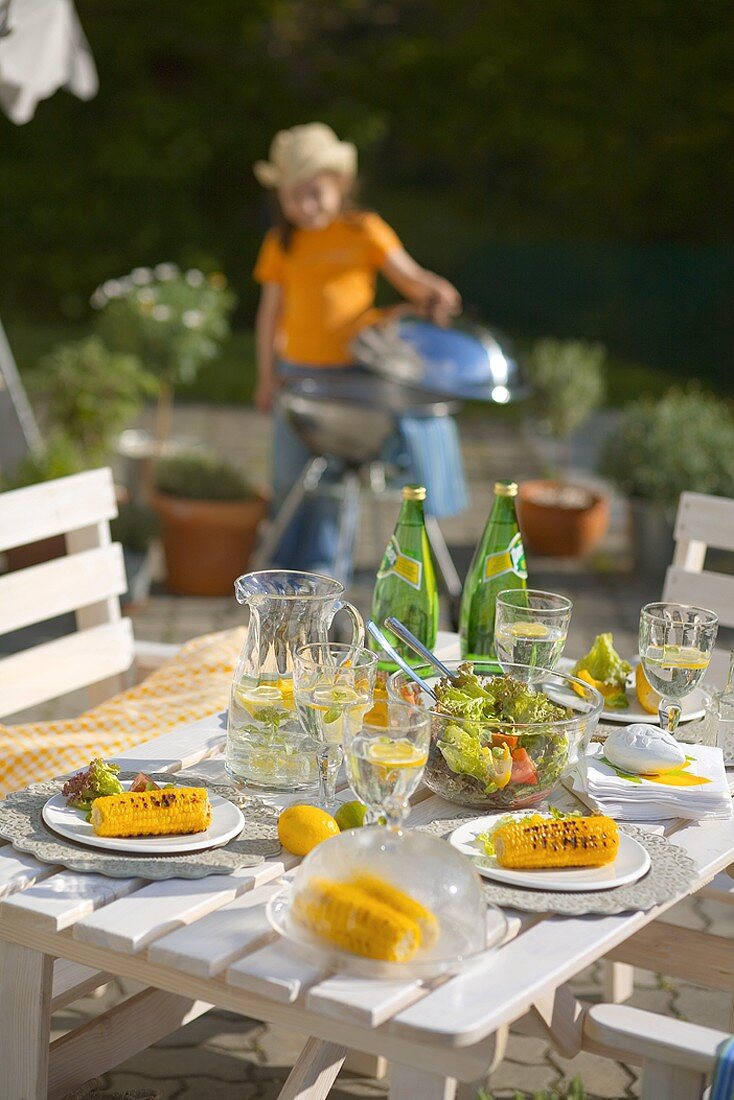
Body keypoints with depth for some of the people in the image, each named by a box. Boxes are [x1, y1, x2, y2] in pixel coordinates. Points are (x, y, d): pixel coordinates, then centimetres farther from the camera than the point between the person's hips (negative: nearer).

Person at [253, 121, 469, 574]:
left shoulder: (364, 232, -4)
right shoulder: (282, 243, 4)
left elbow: (409, 275, -5)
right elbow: (271, 309, 8)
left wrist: (434, 294, -28)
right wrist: (267, 376, 7)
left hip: (353, 371, -2)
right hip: (298, 371, 2)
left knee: (330, 476, 4)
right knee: (290, 473, 7)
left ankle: (317, 563, 16)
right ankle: (286, 563, 22)